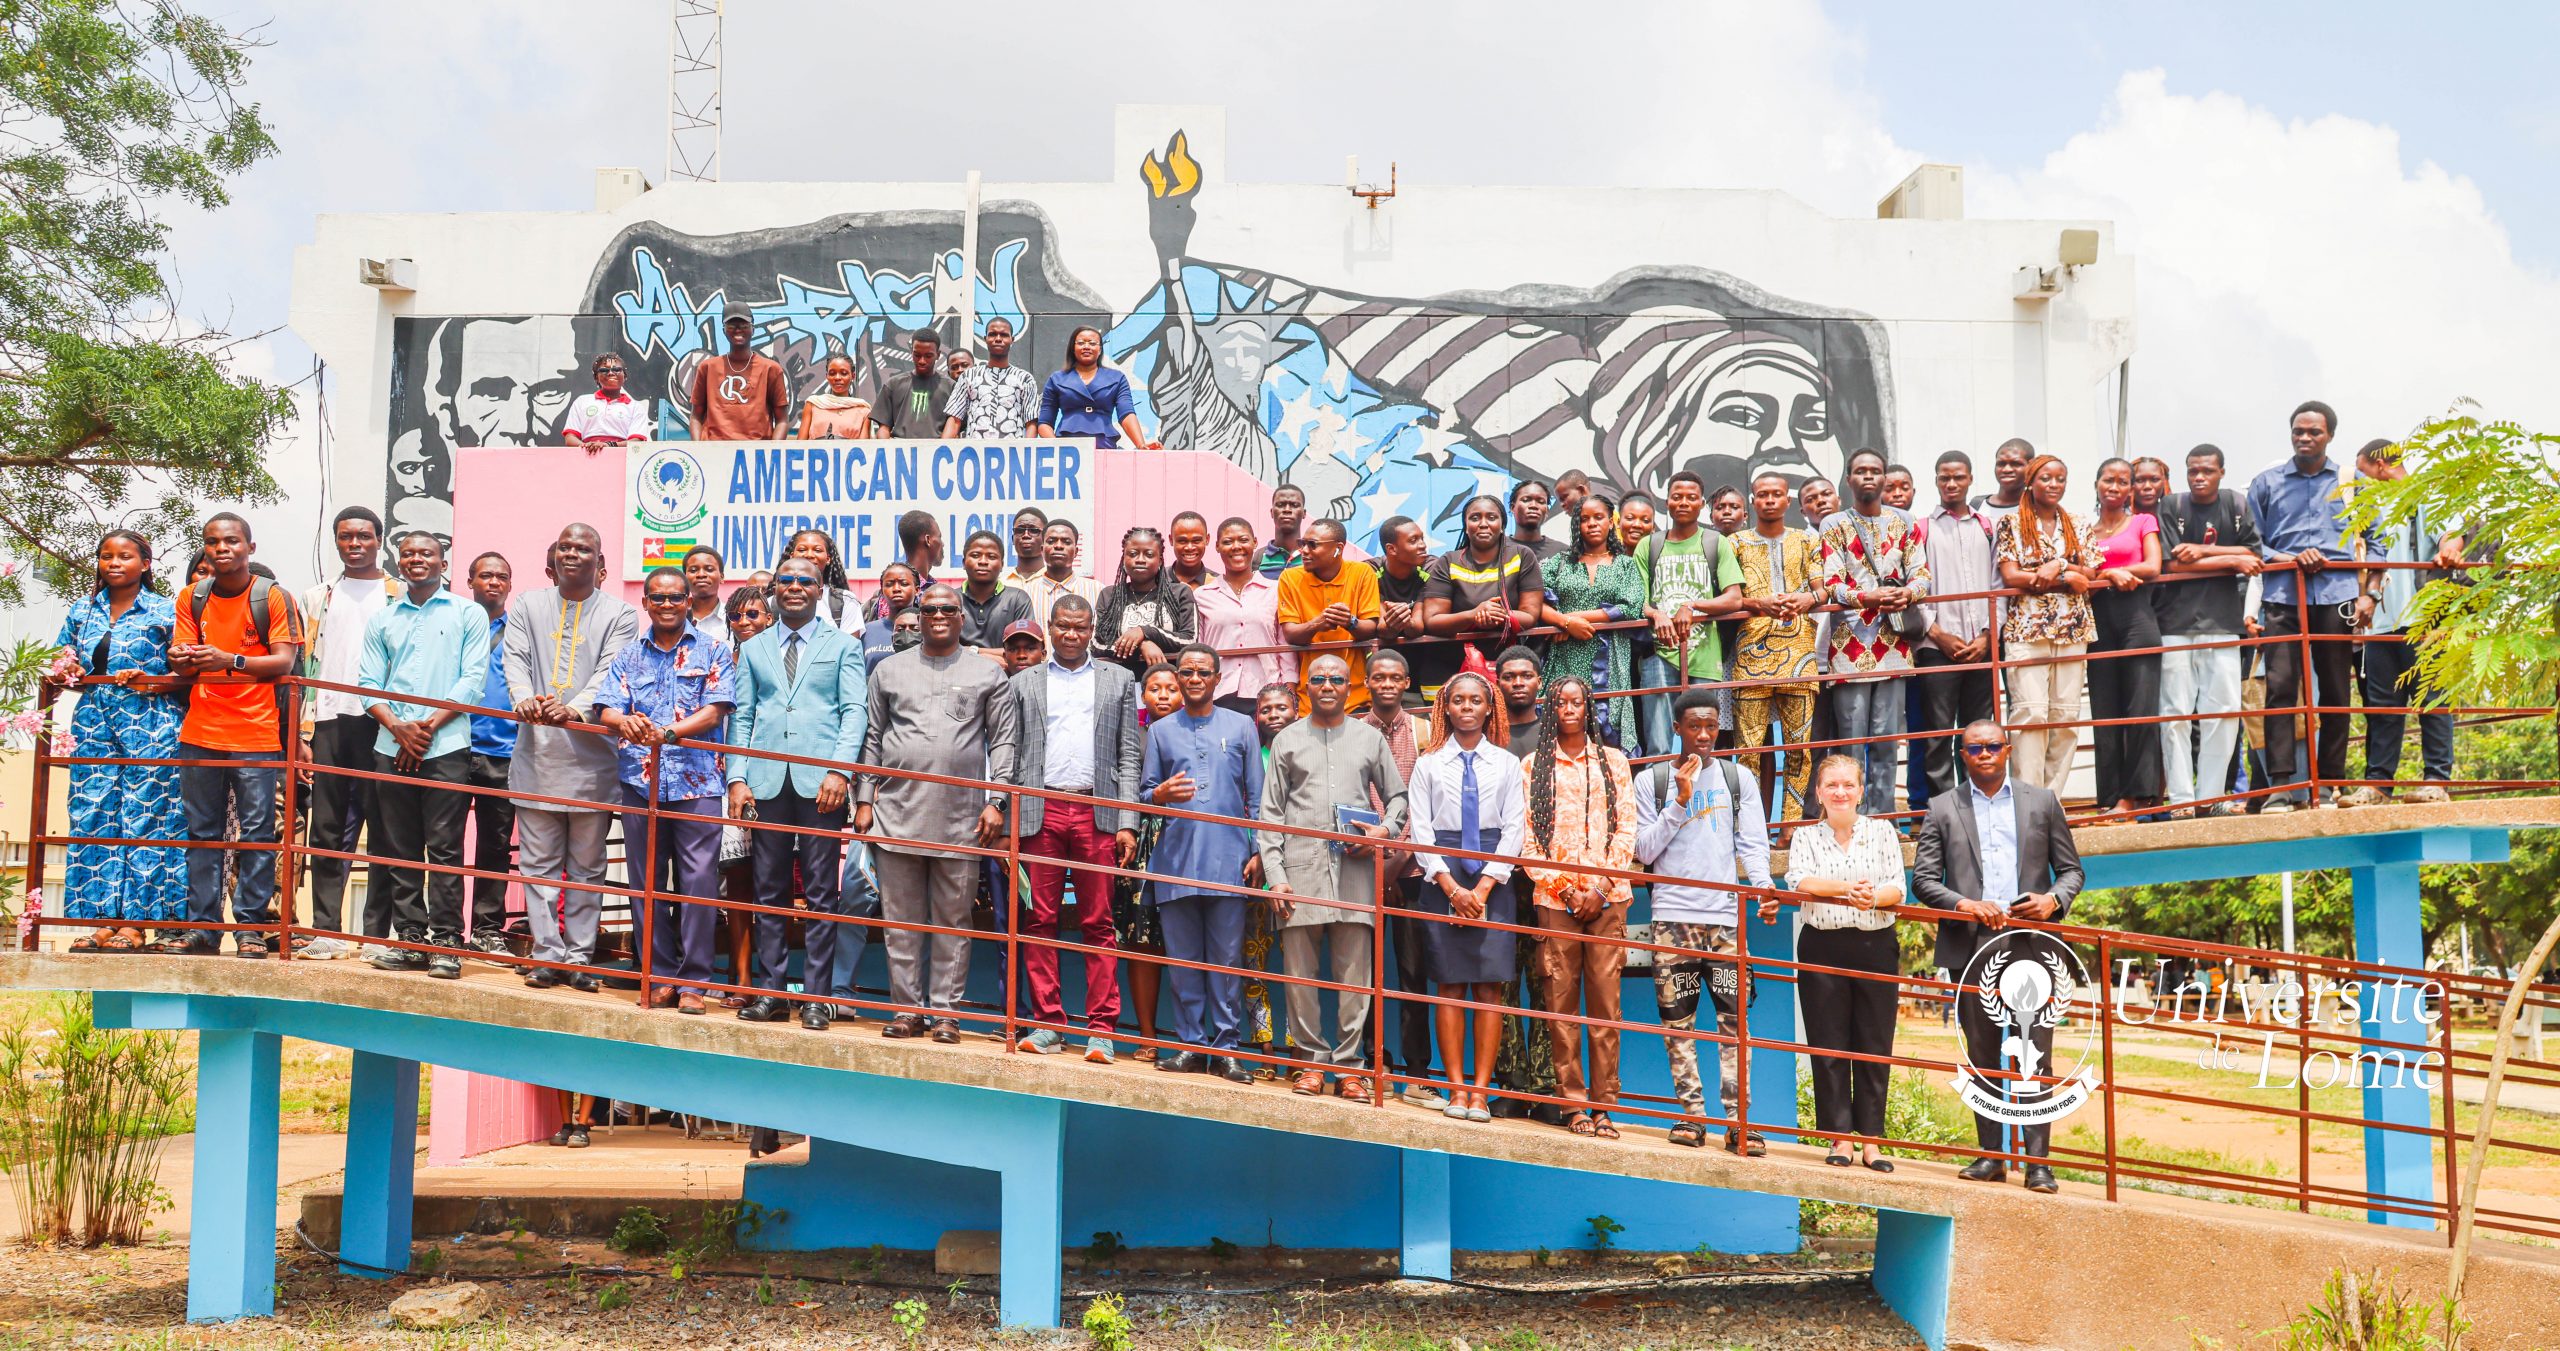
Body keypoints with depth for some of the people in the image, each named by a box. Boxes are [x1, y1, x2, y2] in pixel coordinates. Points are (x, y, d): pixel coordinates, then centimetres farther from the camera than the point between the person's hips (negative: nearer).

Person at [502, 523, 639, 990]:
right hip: (537, 753, 2)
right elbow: (515, 659, -1)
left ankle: (580, 956, 11)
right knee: (539, 861, 5)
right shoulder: (527, 606, 12)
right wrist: (524, 697, -23)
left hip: (591, 755, -2)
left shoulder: (619, 614, 3)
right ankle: (547, 954, 11)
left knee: (587, 865, 5)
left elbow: (609, 672, -10)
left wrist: (574, 708, -29)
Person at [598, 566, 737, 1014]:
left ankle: (693, 982, 1)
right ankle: (660, 976, 15)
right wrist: (624, 722, -20)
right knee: (646, 884, 5)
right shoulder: (628, 656, 15)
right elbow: (606, 709, 5)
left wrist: (668, 733, -21)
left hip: (697, 782, -3)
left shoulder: (712, 651, 7)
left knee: (698, 884, -6)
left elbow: (715, 711, -5)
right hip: (640, 783, 3)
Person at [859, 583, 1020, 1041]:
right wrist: (864, 799, 6)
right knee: (901, 920, 5)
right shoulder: (890, 670, 13)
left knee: (952, 920, 3)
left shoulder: (988, 674, 8)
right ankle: (906, 1009, 12)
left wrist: (996, 801, -4)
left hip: (960, 819, -1)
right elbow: (872, 739, 13)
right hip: (897, 815, 2)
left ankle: (945, 1012, 9)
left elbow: (1005, 741, 5)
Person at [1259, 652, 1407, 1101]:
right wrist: (1275, 874, -1)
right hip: (1300, 869, 0)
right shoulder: (1287, 740, 12)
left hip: (1355, 871, 0)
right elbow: (1270, 813, 9)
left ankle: (1350, 1066, 4)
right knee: (1300, 973, 0)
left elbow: (1398, 796, 20)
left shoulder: (1370, 738, 14)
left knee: (1354, 975, -2)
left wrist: (1385, 830, -2)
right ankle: (1311, 1060, 10)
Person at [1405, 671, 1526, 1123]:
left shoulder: (1507, 764, 7)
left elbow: (1514, 829, 2)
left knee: (1489, 988, -4)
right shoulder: (1428, 764, 7)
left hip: (1492, 881, 0)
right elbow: (1419, 830, 2)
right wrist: (1452, 888, -8)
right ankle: (1457, 1089, 2)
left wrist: (1483, 887, -8)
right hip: (1442, 877, 0)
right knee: (1449, 987, -1)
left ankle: (1480, 1090, -1)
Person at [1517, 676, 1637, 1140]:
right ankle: (1573, 1103, 2)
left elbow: (1626, 829, 7)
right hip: (1554, 897, 0)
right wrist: (1565, 889, -6)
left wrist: (1600, 888, -5)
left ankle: (1603, 1105, 0)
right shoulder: (1534, 765, 11)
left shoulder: (1613, 761, 13)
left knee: (1605, 999, -3)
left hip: (1607, 897, 0)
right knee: (1560, 1002, -3)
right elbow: (1526, 836, 4)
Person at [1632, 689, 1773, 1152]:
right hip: (1672, 916, 0)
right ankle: (1691, 1113, 7)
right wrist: (1681, 800, -6)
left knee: (1734, 1018, -6)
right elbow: (1645, 850, 3)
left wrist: (1764, 887, -12)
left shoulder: (1738, 778, 11)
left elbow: (1752, 843, 6)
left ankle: (1737, 1121, -4)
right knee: (1677, 1020, 0)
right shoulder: (1651, 780, 9)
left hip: (1726, 914, 0)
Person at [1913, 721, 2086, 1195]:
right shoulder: (1943, 810, 11)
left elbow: (2070, 867, 13)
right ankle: (1991, 1156, 14)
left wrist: (2054, 900, -8)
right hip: (1971, 946, 1)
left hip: (2030, 944, -1)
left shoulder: (2043, 801, 12)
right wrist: (1964, 905, -12)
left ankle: (2037, 1162, -2)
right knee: (1981, 1057, 6)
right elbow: (1923, 878, 5)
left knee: (2035, 1056, -5)